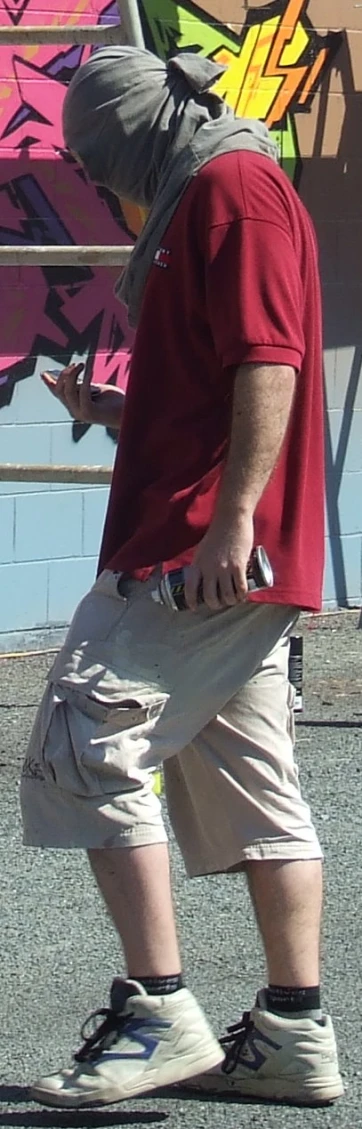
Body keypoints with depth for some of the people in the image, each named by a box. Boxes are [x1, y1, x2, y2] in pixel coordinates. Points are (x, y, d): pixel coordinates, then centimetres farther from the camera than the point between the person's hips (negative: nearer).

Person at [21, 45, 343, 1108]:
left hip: (206, 551, -11)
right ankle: (294, 1034, 10)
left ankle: (157, 1014, -14)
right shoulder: (201, 203, 25)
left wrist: (231, 516, -25)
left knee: (84, 750, -13)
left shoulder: (234, 185, -7)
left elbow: (269, 360, -19)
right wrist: (118, 412, 17)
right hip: (232, 567, 11)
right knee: (249, 790, 9)